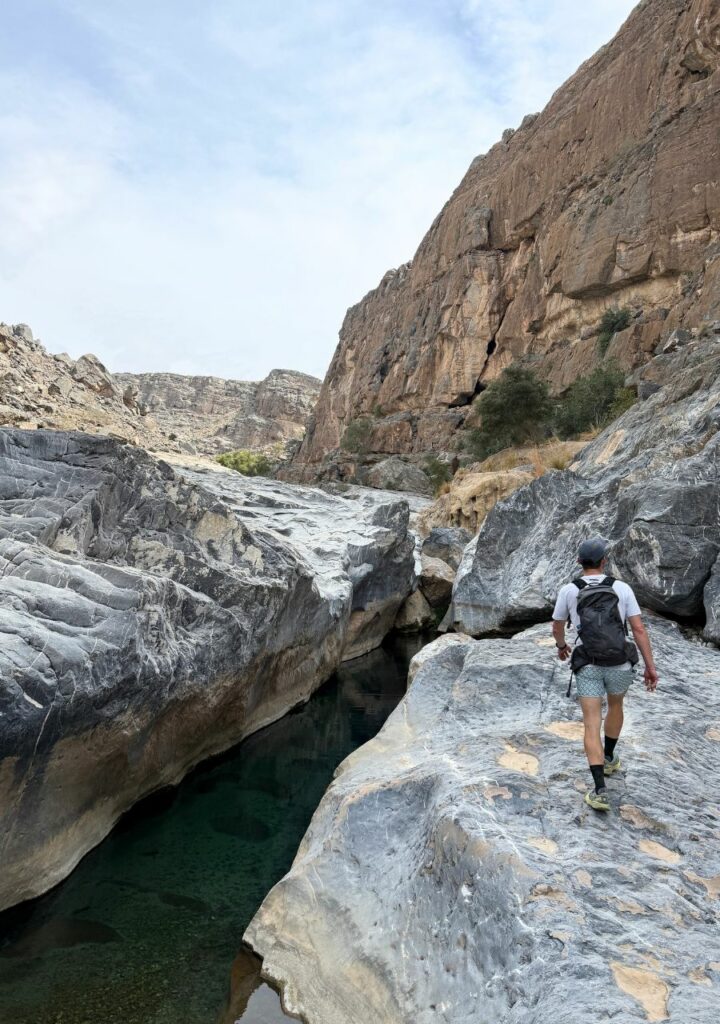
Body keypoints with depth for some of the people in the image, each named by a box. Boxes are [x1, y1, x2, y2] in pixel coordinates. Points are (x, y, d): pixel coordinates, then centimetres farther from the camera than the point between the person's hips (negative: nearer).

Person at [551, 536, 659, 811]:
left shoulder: (568, 590, -2)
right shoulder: (622, 588, -3)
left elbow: (557, 627, 11)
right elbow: (639, 629, -5)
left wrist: (561, 646, 32)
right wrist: (651, 666, 0)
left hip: (588, 667, -1)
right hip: (619, 665, 2)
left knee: (592, 725, -1)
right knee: (615, 705, 31)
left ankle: (600, 790, -11)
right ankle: (609, 758, 46)